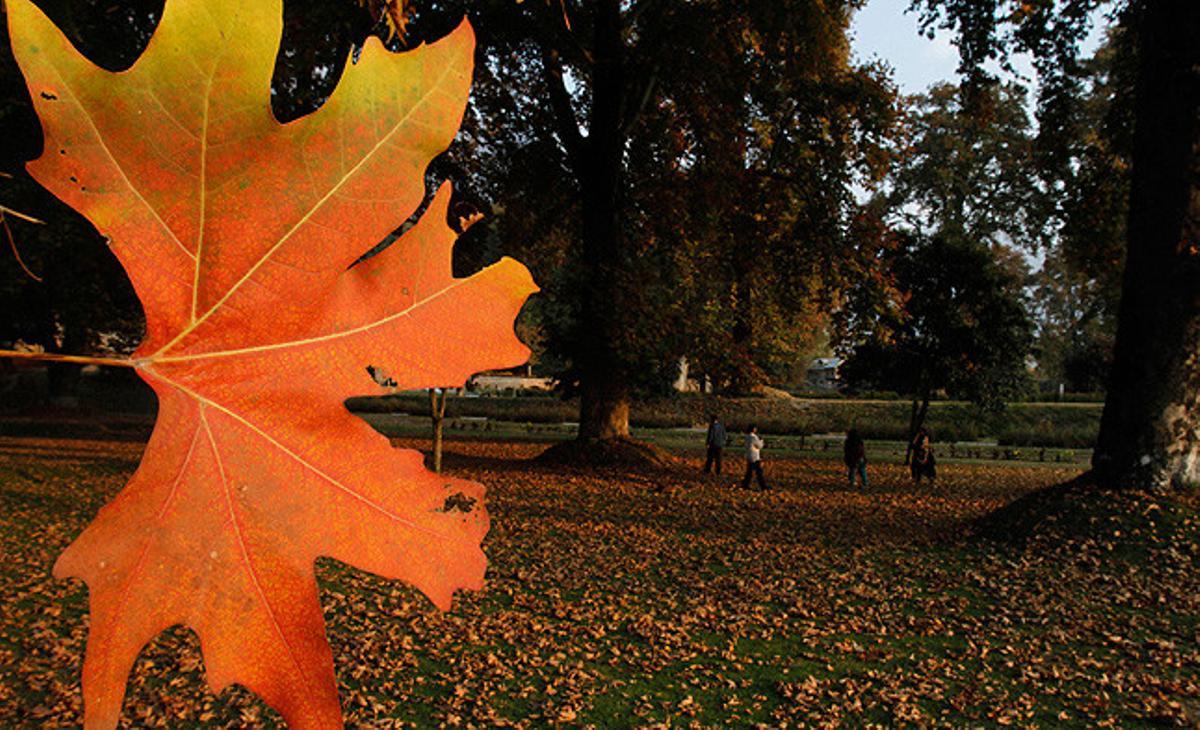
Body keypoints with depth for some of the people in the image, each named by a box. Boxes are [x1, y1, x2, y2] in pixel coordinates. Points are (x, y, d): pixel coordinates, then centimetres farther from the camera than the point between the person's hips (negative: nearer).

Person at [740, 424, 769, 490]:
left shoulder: (747, 436, 7)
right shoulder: (753, 437, -20)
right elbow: (760, 446, -10)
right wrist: (761, 440, 8)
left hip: (749, 457, 9)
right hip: (755, 458, -9)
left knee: (749, 472, 14)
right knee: (759, 472, -4)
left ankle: (745, 485, 15)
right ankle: (763, 487, -2)